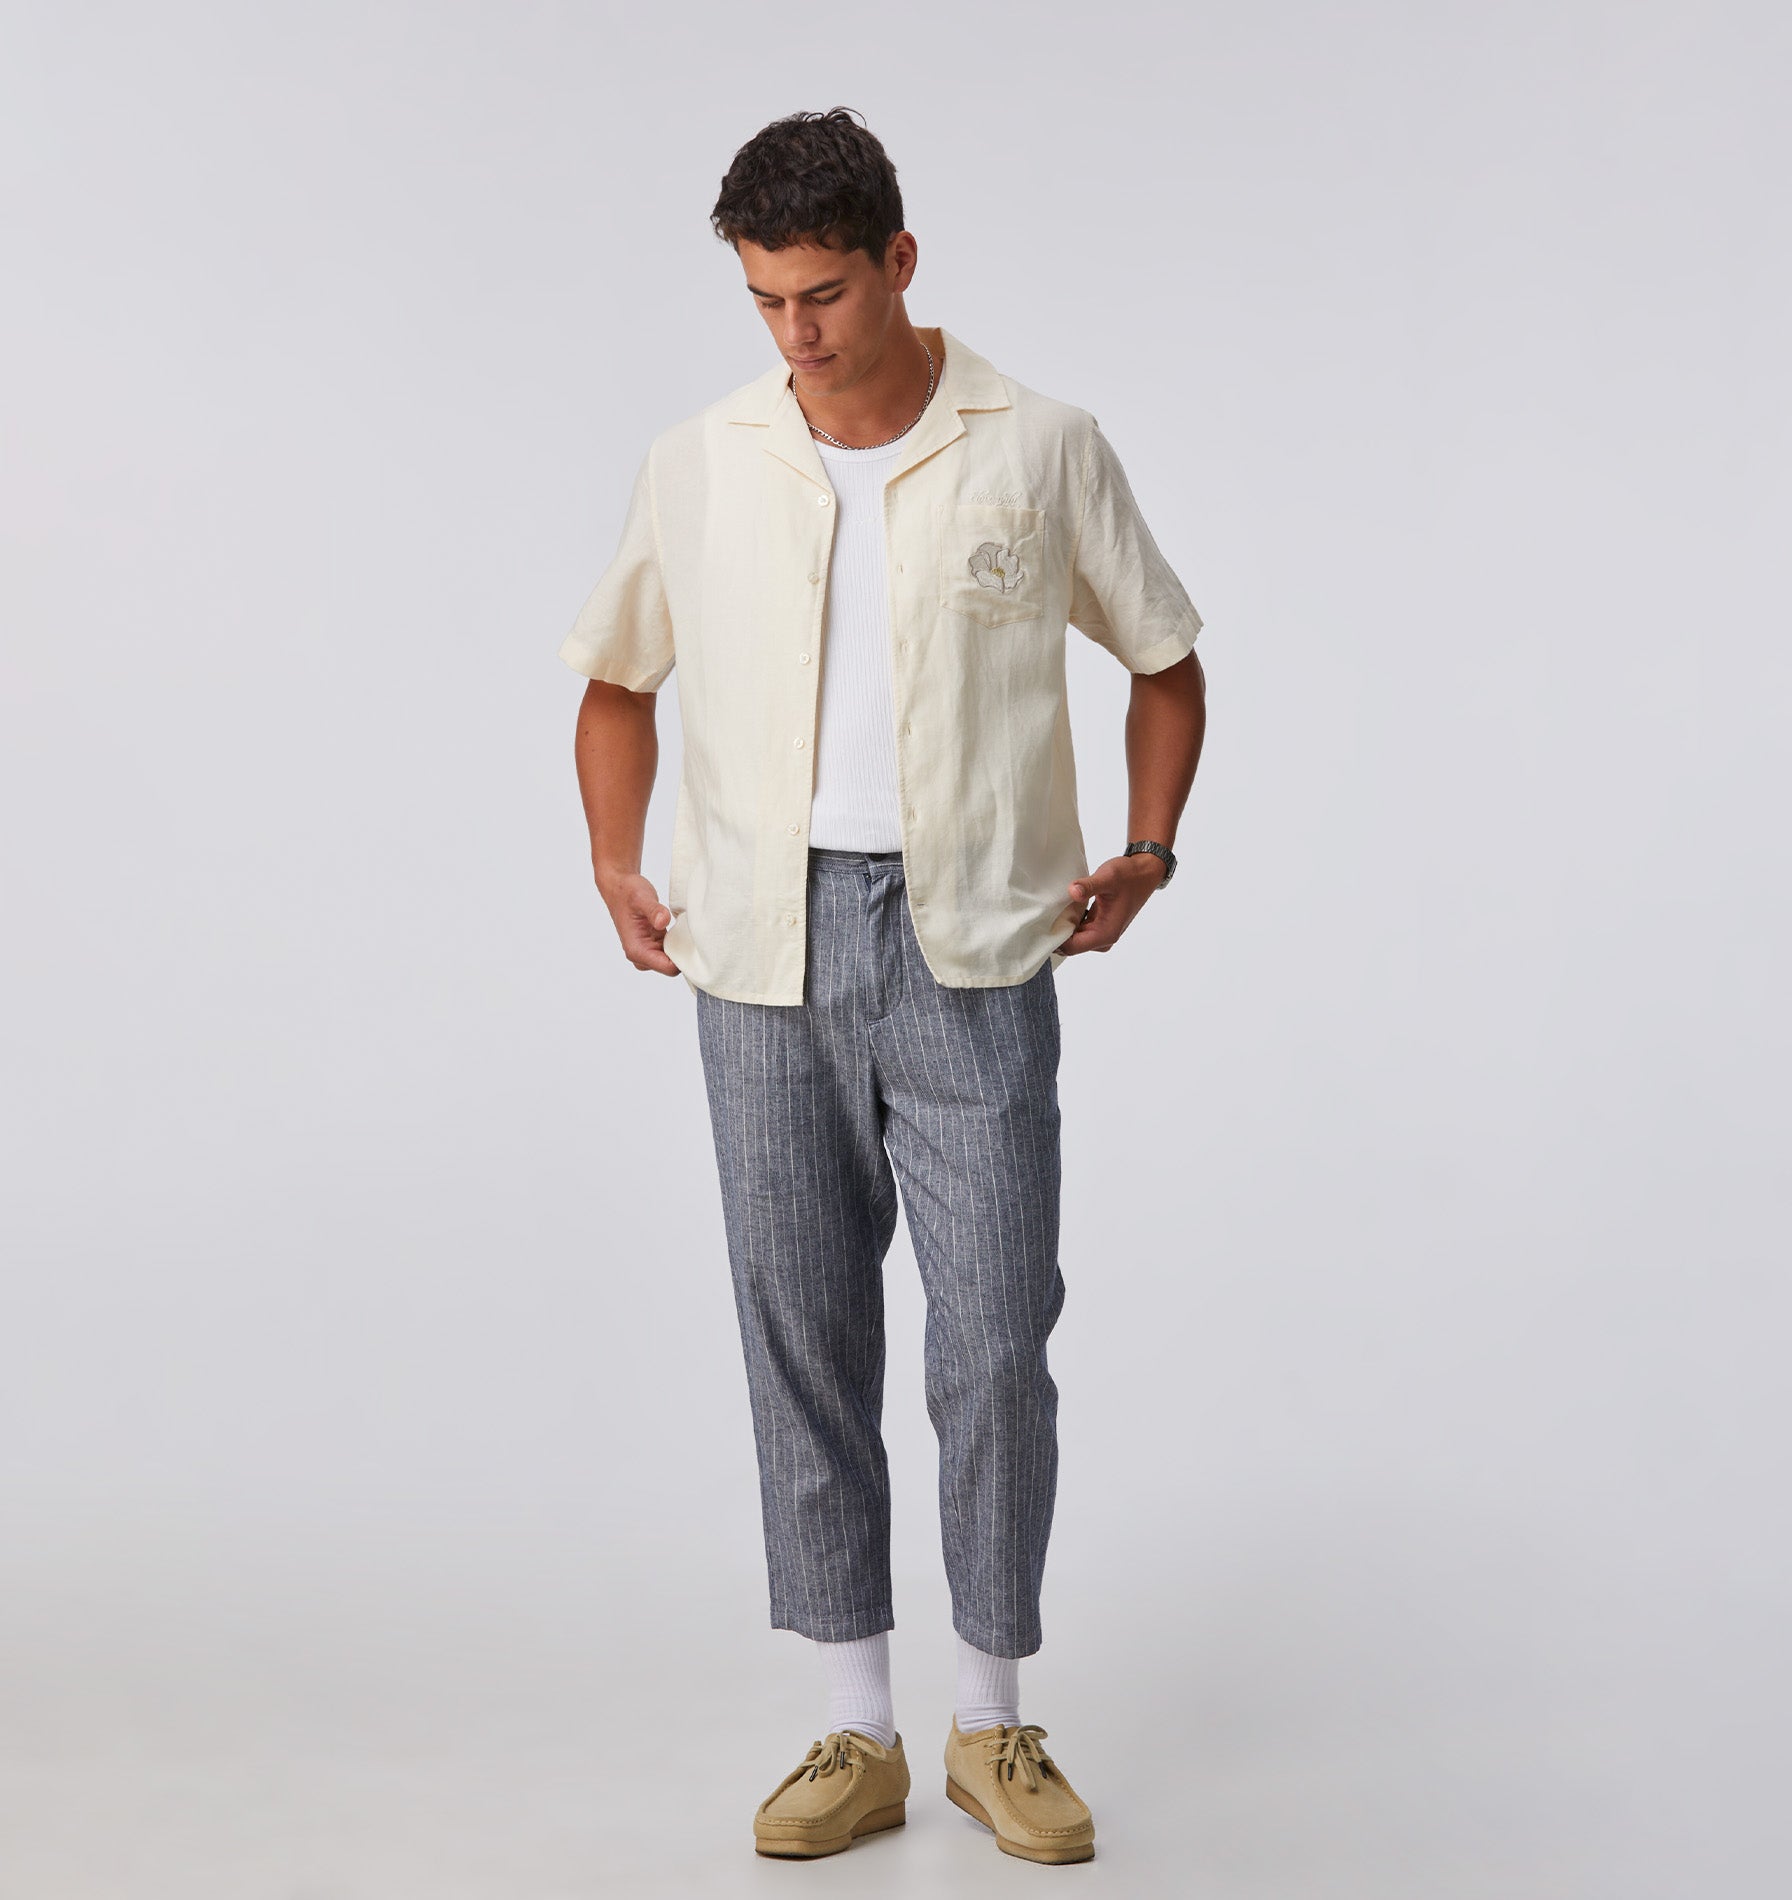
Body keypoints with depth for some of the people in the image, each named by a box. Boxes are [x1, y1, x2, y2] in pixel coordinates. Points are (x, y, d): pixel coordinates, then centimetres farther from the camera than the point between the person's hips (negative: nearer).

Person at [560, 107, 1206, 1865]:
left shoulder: (1039, 450, 1)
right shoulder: (699, 465, 6)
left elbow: (1167, 662, 11)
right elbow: (617, 682, 19)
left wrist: (1145, 849, -2)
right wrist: (616, 869, 6)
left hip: (970, 949, -2)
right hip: (764, 952, 2)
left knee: (994, 1340, -2)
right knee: (803, 1340, 6)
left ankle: (994, 1726, 17)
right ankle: (858, 1736, 19)